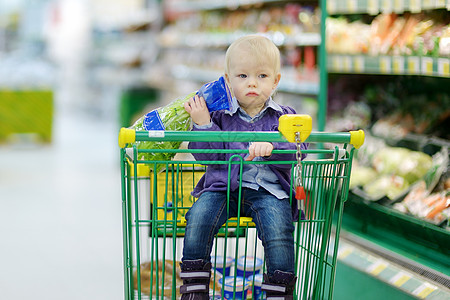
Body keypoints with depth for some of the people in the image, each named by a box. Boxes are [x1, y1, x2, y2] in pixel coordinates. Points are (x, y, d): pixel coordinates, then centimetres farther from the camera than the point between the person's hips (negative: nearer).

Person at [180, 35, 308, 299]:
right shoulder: (220, 115, 10)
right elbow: (208, 155, 2)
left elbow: (297, 148, -7)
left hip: (267, 190, -1)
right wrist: (202, 124, -11)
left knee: (278, 229, -26)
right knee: (199, 217, -24)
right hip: (223, 187, 1)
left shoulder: (282, 117, 9)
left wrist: (271, 146, -26)